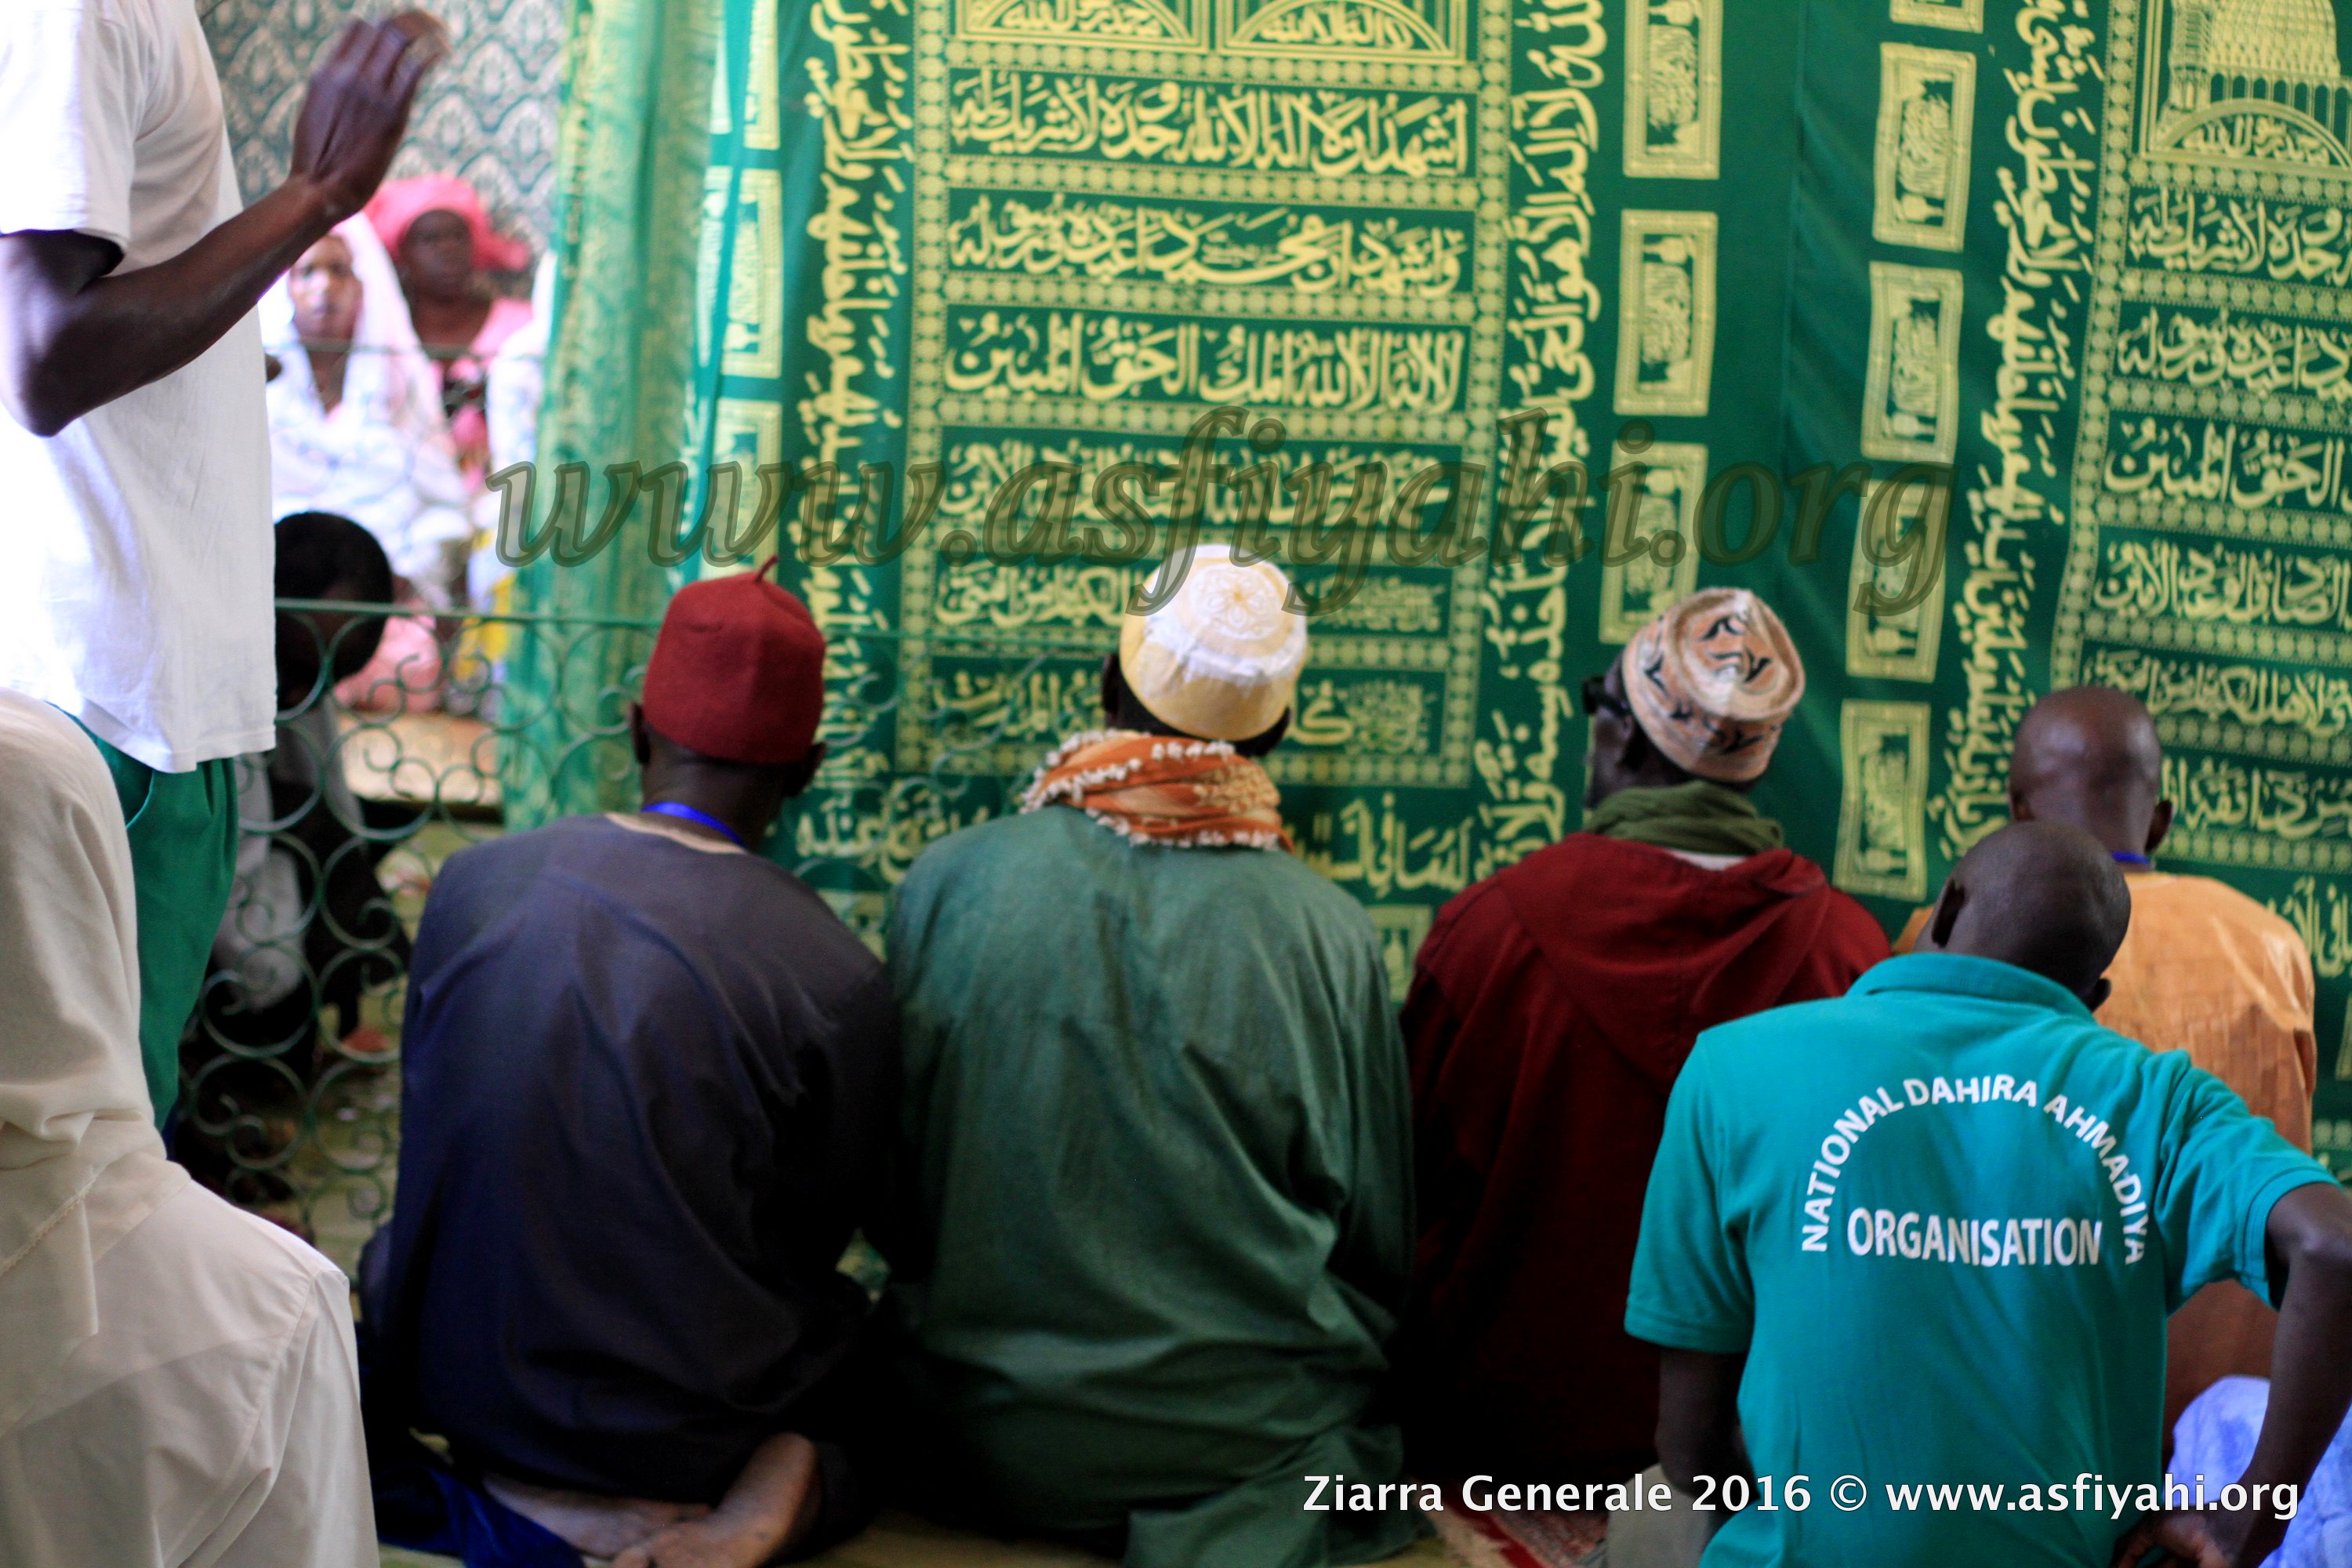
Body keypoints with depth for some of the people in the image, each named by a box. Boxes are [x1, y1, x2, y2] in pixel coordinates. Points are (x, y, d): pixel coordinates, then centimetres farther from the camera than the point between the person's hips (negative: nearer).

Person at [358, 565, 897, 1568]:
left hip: (452, 1383, 4)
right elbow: (816, 1234, -2)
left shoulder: (474, 881, -6)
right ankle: (789, 1475, -10)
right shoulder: (840, 982, -16)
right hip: (671, 1432, -3)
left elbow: (431, 1127, 7)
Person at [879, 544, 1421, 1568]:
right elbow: (1382, 1250, -1)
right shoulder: (1330, 935, -11)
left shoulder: (945, 884, -8)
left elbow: (886, 1191, 3)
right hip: (1245, 1442, -2)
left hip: (976, 1444, 2)